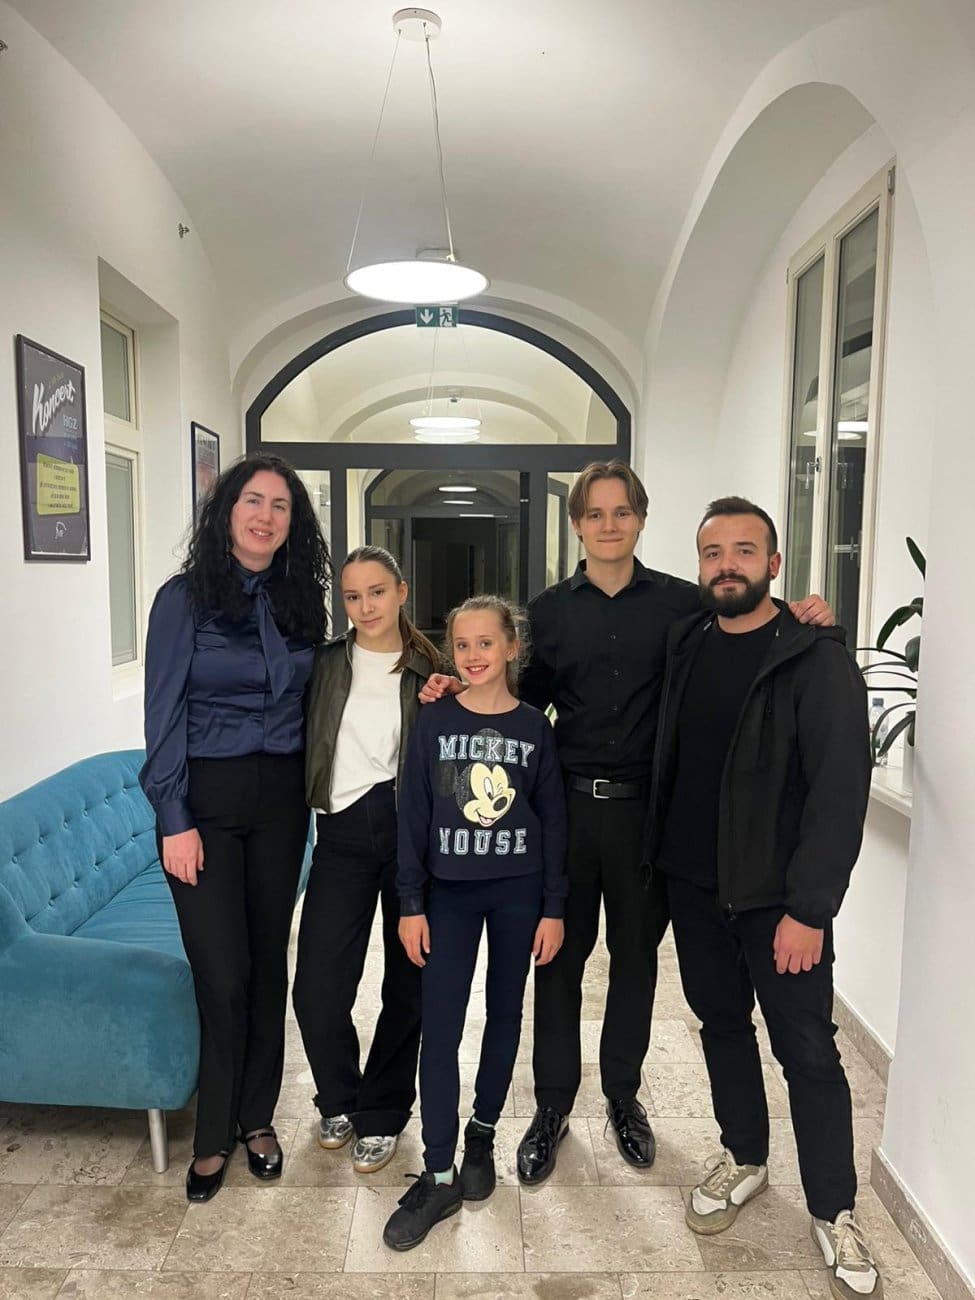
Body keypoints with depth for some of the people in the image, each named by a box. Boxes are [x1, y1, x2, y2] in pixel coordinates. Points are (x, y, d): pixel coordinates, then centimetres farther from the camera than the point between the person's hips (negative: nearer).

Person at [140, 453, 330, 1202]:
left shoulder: (301, 602, 5)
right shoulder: (184, 599, -6)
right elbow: (165, 713, -7)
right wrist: (174, 819, -11)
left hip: (281, 798, 4)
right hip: (207, 797, -3)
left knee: (269, 962, 12)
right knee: (222, 973, 0)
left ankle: (256, 1118, 31)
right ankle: (214, 1134, 23)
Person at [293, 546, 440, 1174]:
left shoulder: (430, 670, 3)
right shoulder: (325, 664, 3)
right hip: (343, 835, 0)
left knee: (408, 982, 9)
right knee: (317, 990, -4)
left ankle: (382, 1113, 33)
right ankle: (340, 1099, 27)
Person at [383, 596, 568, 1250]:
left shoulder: (535, 727, -3)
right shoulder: (434, 722, -4)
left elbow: (553, 820, 0)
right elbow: (414, 815, -2)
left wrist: (553, 907, -1)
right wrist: (411, 903, -4)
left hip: (518, 890, 1)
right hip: (449, 889, 0)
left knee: (505, 1013, 14)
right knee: (440, 1028, -1)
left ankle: (482, 1134, 35)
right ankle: (440, 1177, 11)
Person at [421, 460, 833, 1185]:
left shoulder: (681, 602, -1)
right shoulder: (550, 610, 4)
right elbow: (527, 701, 8)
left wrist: (797, 620, -15)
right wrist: (464, 691, -8)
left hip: (646, 806, 0)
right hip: (568, 803, 1)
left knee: (636, 955, 15)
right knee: (561, 955, 9)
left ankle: (623, 1095, 37)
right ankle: (553, 1105, 28)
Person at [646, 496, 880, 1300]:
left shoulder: (818, 660, -13)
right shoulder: (685, 645, 4)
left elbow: (841, 792, -16)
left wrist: (808, 909, -17)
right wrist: (660, 858, 5)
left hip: (779, 896, -5)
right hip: (692, 883, 5)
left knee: (807, 1050, 6)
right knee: (721, 1023, 18)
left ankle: (833, 1211, 26)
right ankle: (744, 1159, 39)